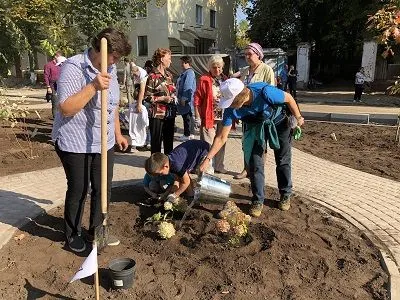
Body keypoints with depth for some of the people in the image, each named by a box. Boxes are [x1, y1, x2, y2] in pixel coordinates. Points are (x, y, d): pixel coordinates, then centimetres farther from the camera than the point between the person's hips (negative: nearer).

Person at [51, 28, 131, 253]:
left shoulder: (110, 68, 7)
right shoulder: (74, 67, -17)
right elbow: (65, 108, -25)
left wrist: (117, 133, 19)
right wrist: (93, 86, -32)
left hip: (103, 142, 7)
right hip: (76, 143, -7)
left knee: (103, 189, 13)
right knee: (78, 190, 7)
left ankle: (96, 231, 33)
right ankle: (73, 234, 31)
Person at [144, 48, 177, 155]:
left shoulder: (169, 75, 10)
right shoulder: (153, 76, -11)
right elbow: (147, 96, -13)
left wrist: (173, 98, 8)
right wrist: (162, 99, -20)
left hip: (170, 113, 7)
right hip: (157, 114, -7)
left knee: (169, 140, 15)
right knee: (156, 141, 4)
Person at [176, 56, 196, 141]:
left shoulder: (189, 73, -16)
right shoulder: (185, 72, 15)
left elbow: (187, 87, -22)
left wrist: (183, 98, -21)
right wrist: (180, 97, 23)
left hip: (186, 99, -10)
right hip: (184, 98, 10)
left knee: (187, 117, -2)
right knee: (188, 117, 15)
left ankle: (187, 135, 5)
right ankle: (190, 133, 24)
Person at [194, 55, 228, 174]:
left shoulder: (225, 79, 10)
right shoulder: (204, 79, -6)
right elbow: (197, 99, -9)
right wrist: (198, 117, -13)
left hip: (223, 117, 6)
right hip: (209, 117, -6)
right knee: (208, 144, 0)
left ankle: (218, 166, 31)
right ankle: (207, 168, 10)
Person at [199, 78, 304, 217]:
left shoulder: (265, 92, -40)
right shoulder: (231, 109, -28)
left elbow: (289, 98, -20)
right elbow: (222, 137, -20)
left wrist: (298, 118, -7)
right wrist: (207, 159, -23)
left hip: (279, 122, -2)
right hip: (255, 127, 2)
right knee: (255, 163, -5)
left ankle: (286, 195, 26)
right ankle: (258, 201, 12)